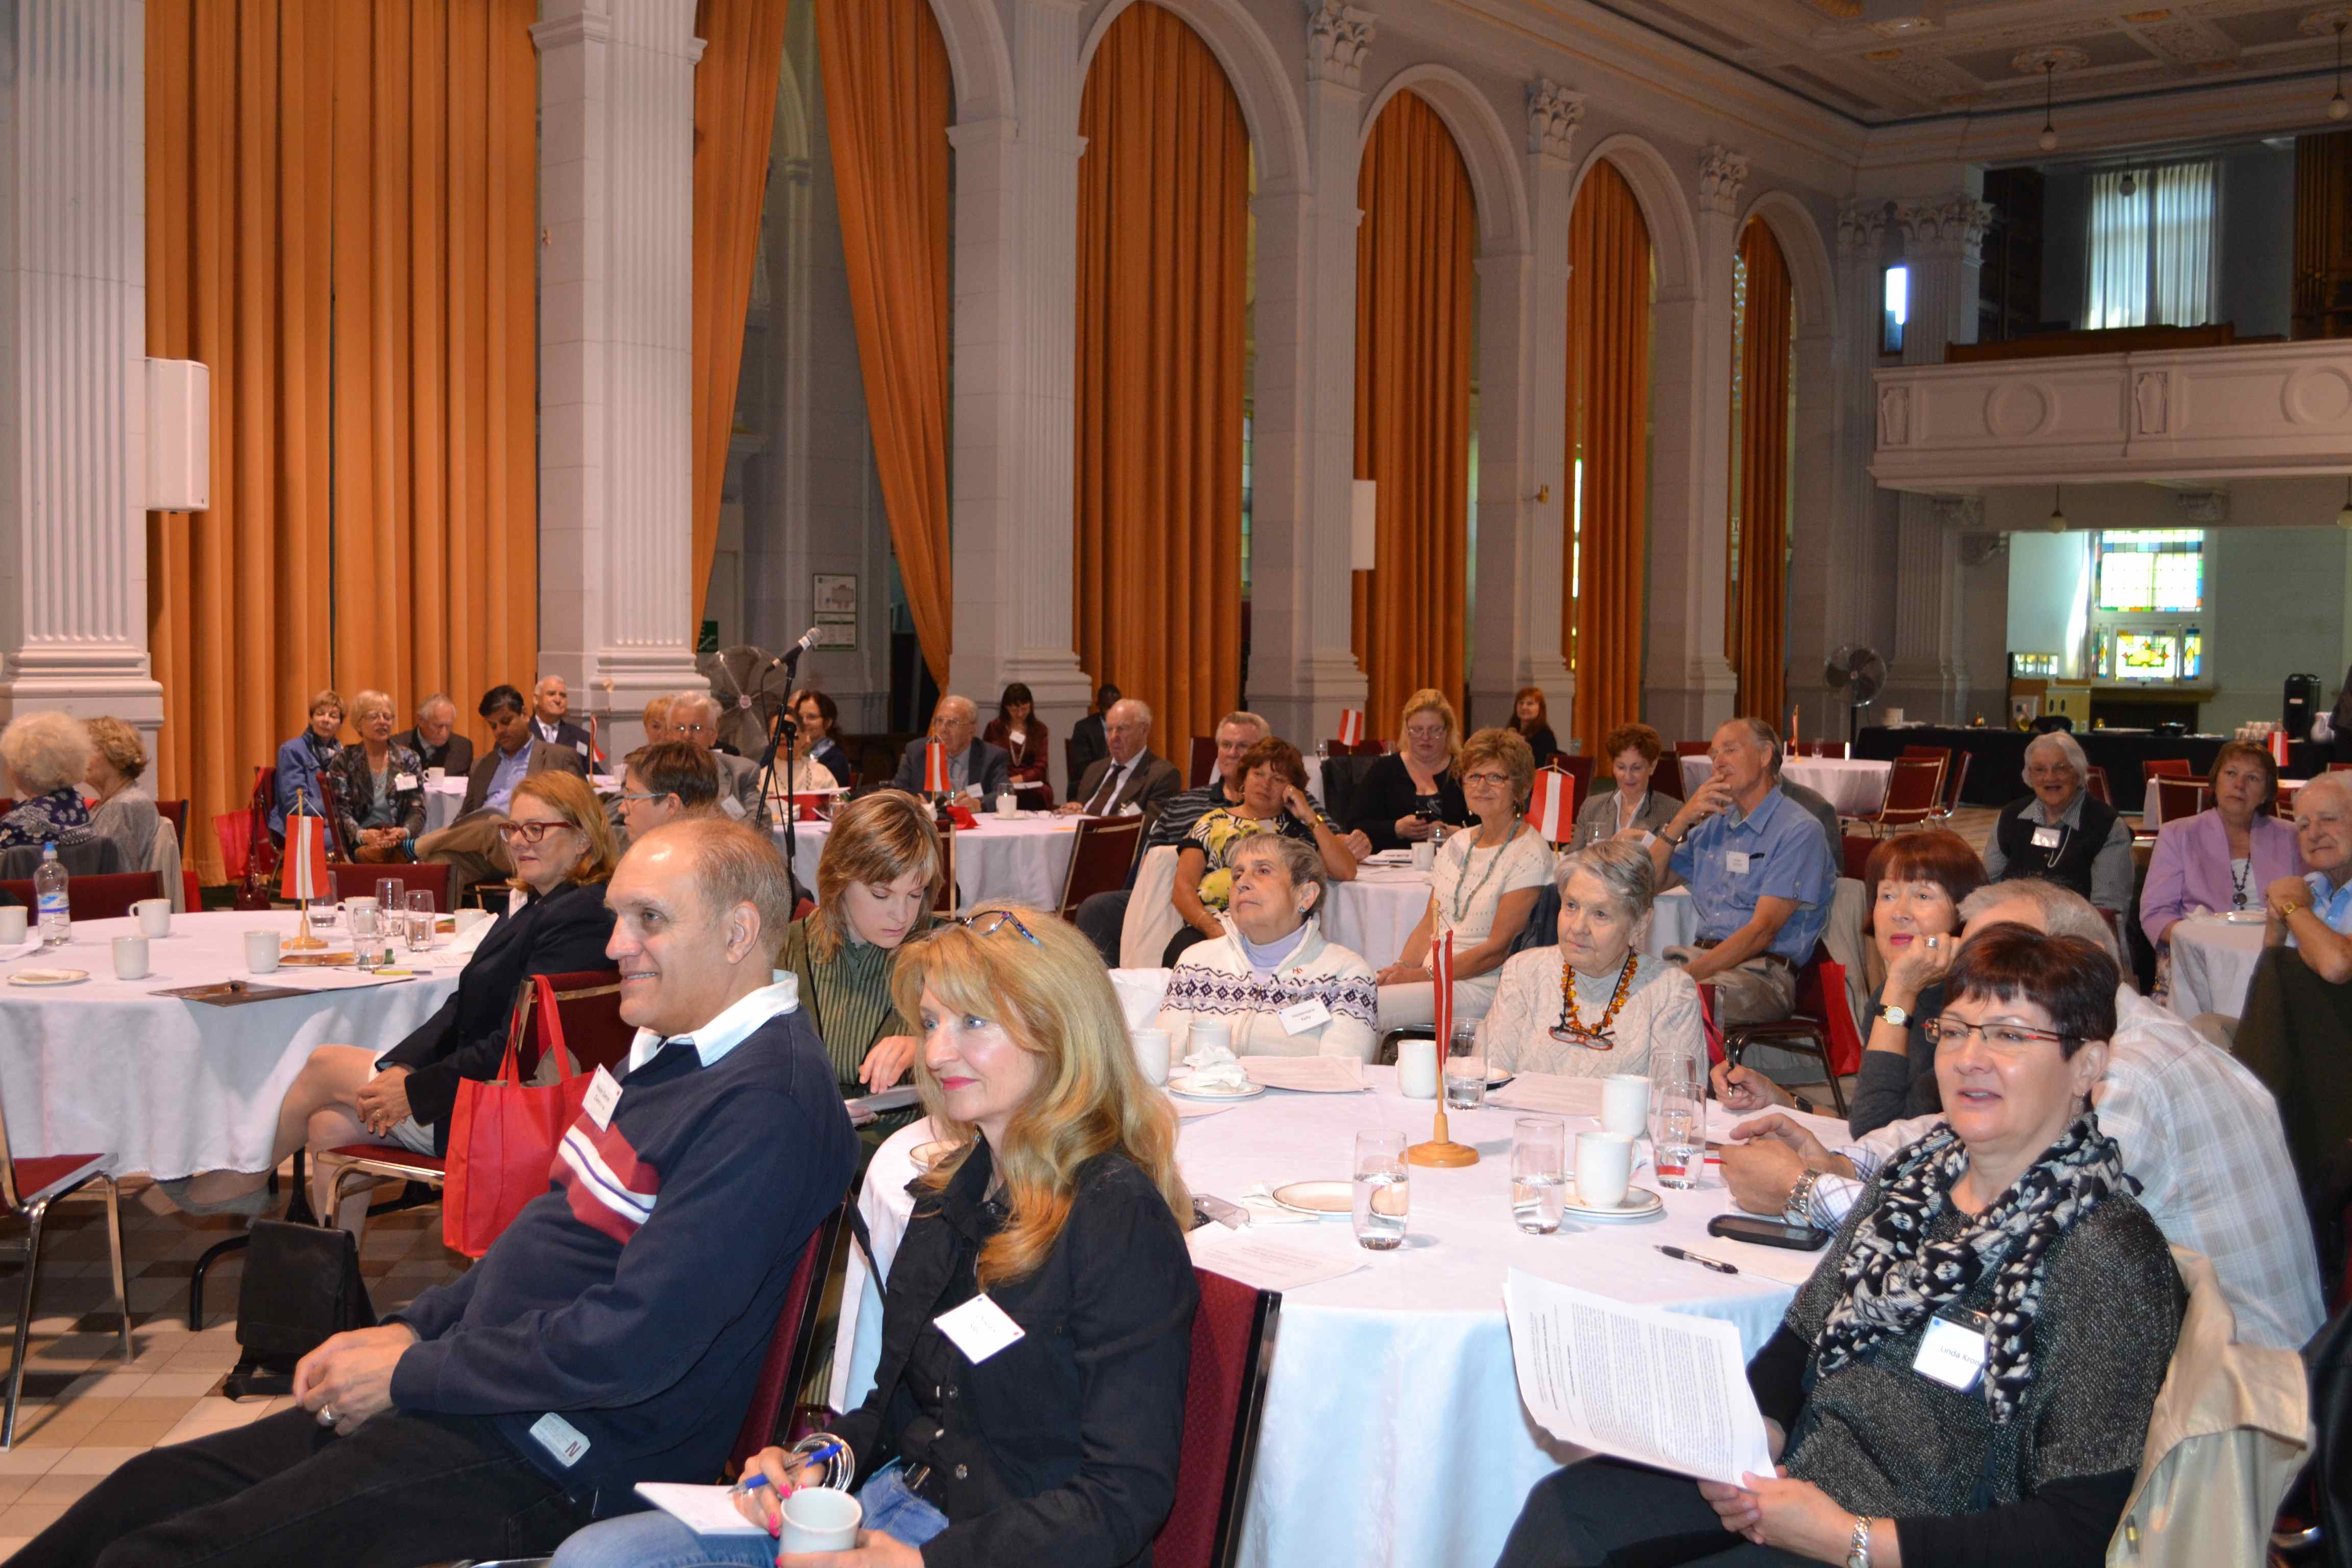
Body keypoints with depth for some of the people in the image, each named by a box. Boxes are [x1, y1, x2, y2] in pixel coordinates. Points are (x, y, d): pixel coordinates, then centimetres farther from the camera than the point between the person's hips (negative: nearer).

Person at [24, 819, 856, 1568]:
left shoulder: (766, 1103, -22)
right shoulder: (671, 1049, 11)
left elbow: (630, 1344, -25)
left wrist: (410, 1375, -14)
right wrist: (413, 1329, 8)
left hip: (551, 1463, -10)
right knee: (153, 1487, 12)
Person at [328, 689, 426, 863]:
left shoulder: (409, 761, 12)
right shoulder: (343, 761, 8)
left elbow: (417, 810, 4)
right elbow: (340, 810, -2)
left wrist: (404, 832, -20)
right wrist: (362, 835, -24)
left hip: (399, 845, 1)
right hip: (357, 846, -1)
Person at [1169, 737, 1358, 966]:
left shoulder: (1300, 828, 19)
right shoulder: (1214, 822, 21)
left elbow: (1346, 873, 4)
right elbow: (1183, 886, 9)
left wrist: (1310, 816, 5)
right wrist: (1213, 928, -10)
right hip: (1209, 930, 2)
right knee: (1183, 948, -33)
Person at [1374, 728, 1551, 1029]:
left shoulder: (1529, 855, -8)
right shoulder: (1456, 845, 16)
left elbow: (1497, 948, -12)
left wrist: (1425, 975, -17)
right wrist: (1402, 967, -5)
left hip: (1483, 986, -7)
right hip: (1430, 973, 7)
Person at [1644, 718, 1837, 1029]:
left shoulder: (1800, 831, -3)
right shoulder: (1712, 825, 21)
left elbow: (1762, 931, -12)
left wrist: (1690, 974, -22)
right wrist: (1682, 820, 5)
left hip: (1764, 971, -6)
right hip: (1702, 955, 6)